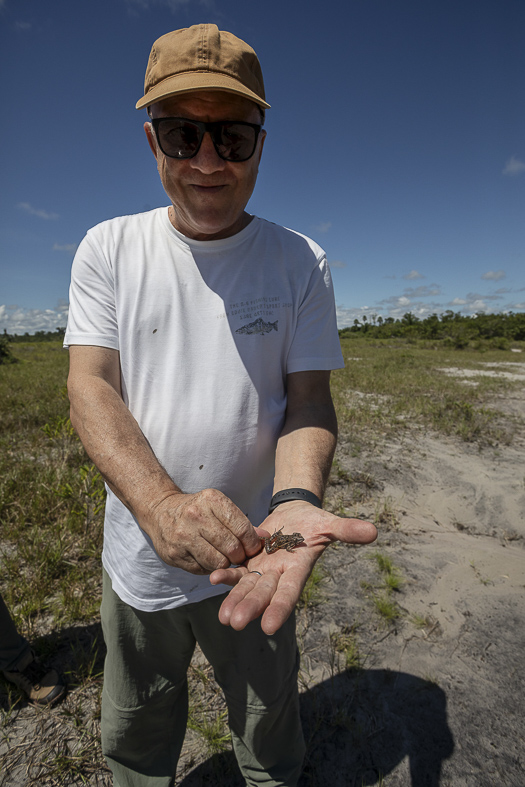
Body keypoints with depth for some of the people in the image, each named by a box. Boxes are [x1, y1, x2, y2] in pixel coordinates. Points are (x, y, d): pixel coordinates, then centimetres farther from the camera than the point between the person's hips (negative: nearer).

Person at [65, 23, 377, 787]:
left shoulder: (300, 261, -5)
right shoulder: (109, 249, -3)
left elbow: (309, 399, -8)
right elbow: (90, 387, -12)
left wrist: (295, 503, -28)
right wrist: (161, 506, -29)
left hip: (250, 554, 0)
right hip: (139, 553, 2)